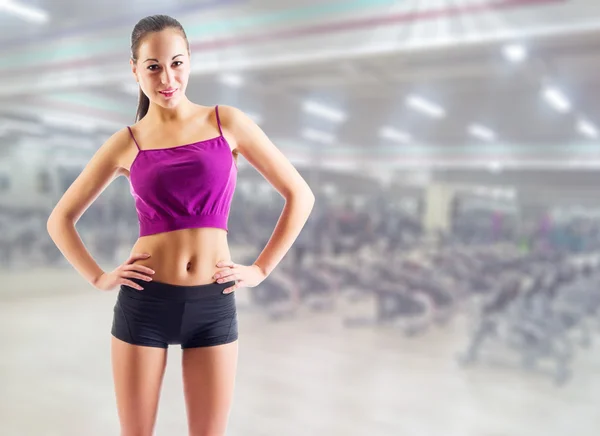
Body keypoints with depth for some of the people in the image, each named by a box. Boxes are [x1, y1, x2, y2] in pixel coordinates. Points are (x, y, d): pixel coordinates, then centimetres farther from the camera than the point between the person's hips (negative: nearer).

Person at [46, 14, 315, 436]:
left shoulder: (228, 122, 0)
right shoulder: (126, 142, 2)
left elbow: (300, 195, 2)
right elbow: (61, 218, 12)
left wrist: (261, 269, -1)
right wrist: (98, 277, 0)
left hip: (213, 306, 0)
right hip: (146, 302, 1)